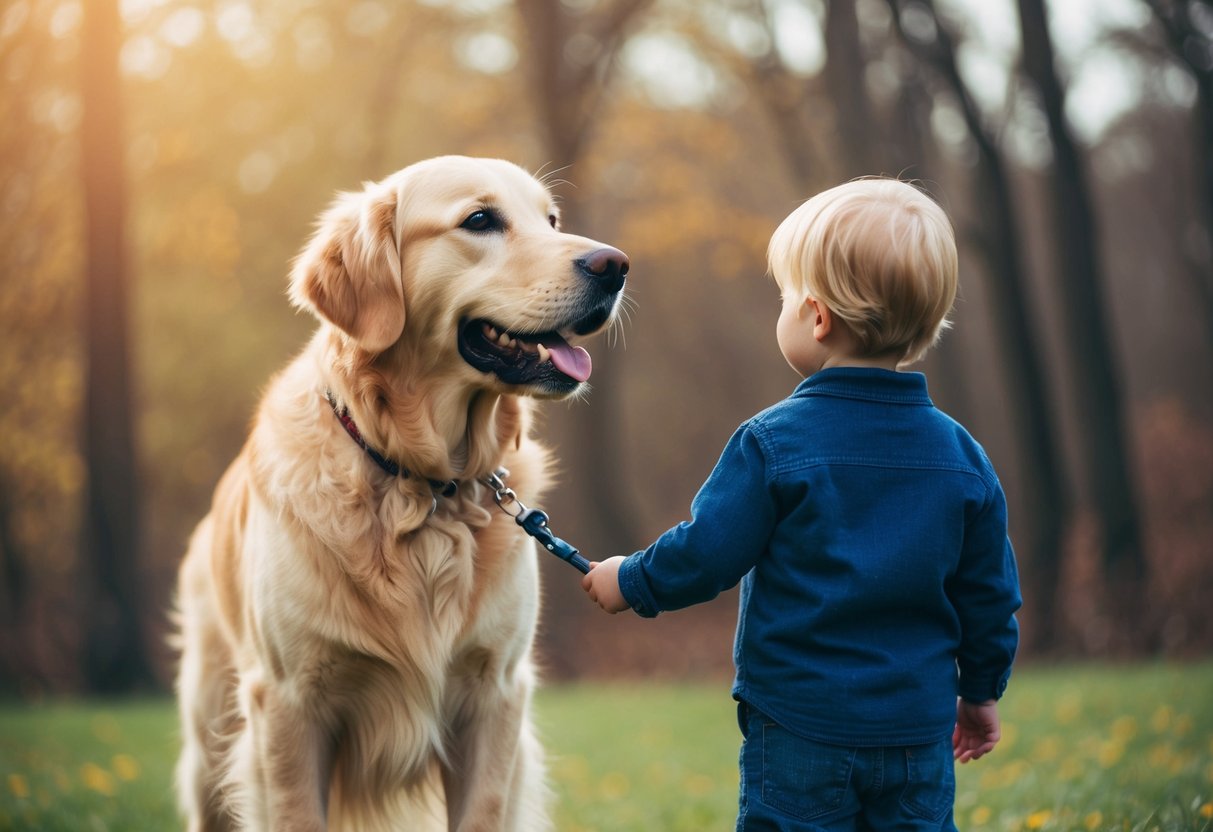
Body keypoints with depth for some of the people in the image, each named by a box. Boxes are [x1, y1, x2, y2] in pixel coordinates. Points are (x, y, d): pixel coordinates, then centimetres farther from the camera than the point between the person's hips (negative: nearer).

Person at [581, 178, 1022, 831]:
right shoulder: (961, 456, 2)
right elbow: (989, 595, 9)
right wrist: (981, 690, 23)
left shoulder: (773, 443, -13)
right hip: (919, 735, 4)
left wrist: (631, 581, 10)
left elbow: (706, 555, -10)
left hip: (799, 734, -4)